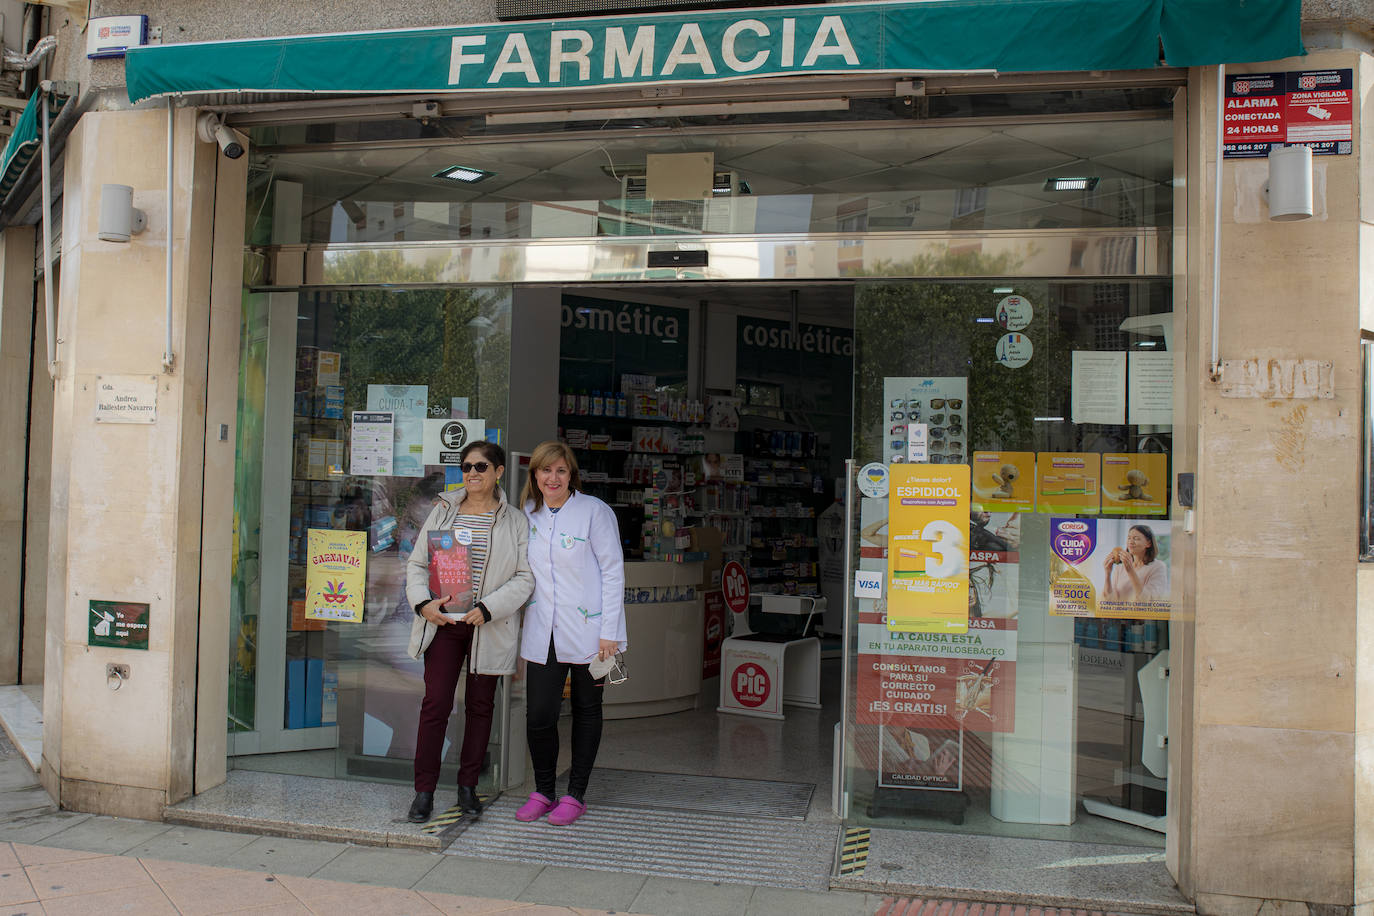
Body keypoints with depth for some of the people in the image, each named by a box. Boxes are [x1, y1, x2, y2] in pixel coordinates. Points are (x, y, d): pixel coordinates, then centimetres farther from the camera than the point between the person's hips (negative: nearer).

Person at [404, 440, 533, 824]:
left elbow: (525, 577, -2)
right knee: (435, 703, -4)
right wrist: (422, 601, -8)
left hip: (489, 629, -1)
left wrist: (488, 608, -14)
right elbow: (417, 563, 10)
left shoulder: (514, 521, 2)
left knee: (480, 705, 8)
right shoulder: (443, 510, 9)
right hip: (443, 623, 1)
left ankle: (468, 786, 22)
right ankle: (424, 791, 5)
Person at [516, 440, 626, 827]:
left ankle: (576, 795, 21)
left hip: (587, 631, -3)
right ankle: (543, 791, 19)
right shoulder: (528, 514, 8)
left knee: (587, 711, 9)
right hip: (543, 633, 3)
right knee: (538, 716, -2)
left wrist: (609, 632, -10)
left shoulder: (594, 511, -6)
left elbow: (613, 571, -6)